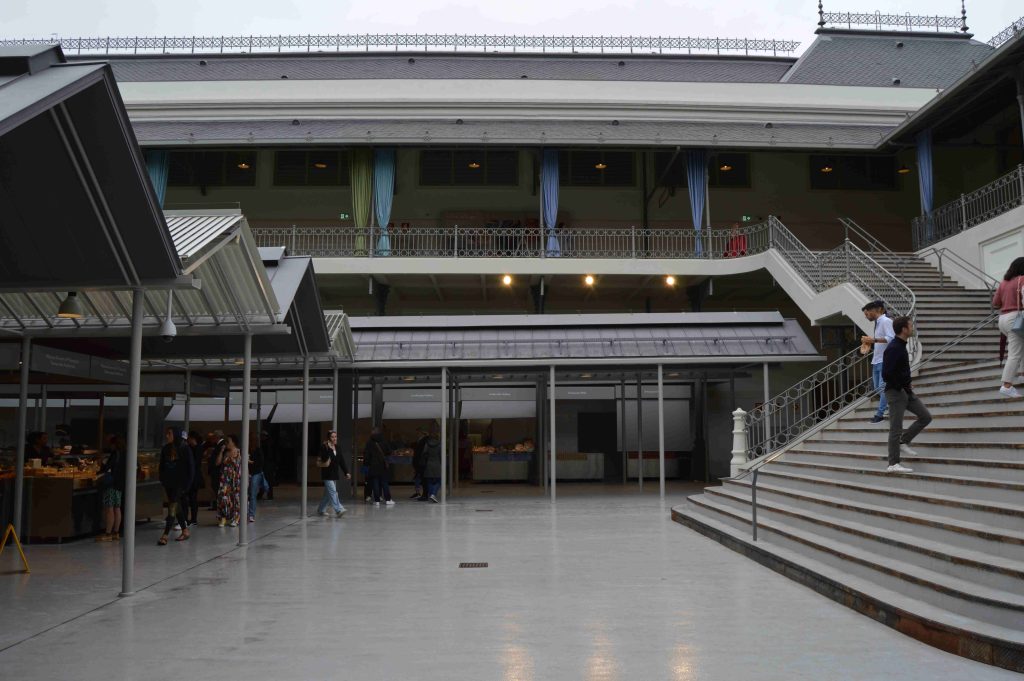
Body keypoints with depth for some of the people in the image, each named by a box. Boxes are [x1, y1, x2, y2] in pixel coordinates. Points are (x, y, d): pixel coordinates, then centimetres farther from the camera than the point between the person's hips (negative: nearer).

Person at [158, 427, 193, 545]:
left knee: (172, 508, -12)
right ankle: (185, 531, 22)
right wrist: (162, 481, 7)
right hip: (169, 482, 6)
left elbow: (189, 468, -6)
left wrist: (187, 484, -10)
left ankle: (165, 535, -17)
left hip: (180, 483, -6)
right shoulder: (165, 449, 8)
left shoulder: (185, 449, -7)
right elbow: (162, 467, 14)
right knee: (177, 507, 11)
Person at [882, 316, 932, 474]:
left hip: (905, 391, 9)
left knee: (925, 416, 9)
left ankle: (903, 442, 18)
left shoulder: (901, 346, 10)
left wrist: (907, 385, 10)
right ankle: (893, 464, 4)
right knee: (896, 428, -3)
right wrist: (901, 387, -15)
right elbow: (886, 374, -25)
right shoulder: (893, 348, -20)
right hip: (896, 392, -9)